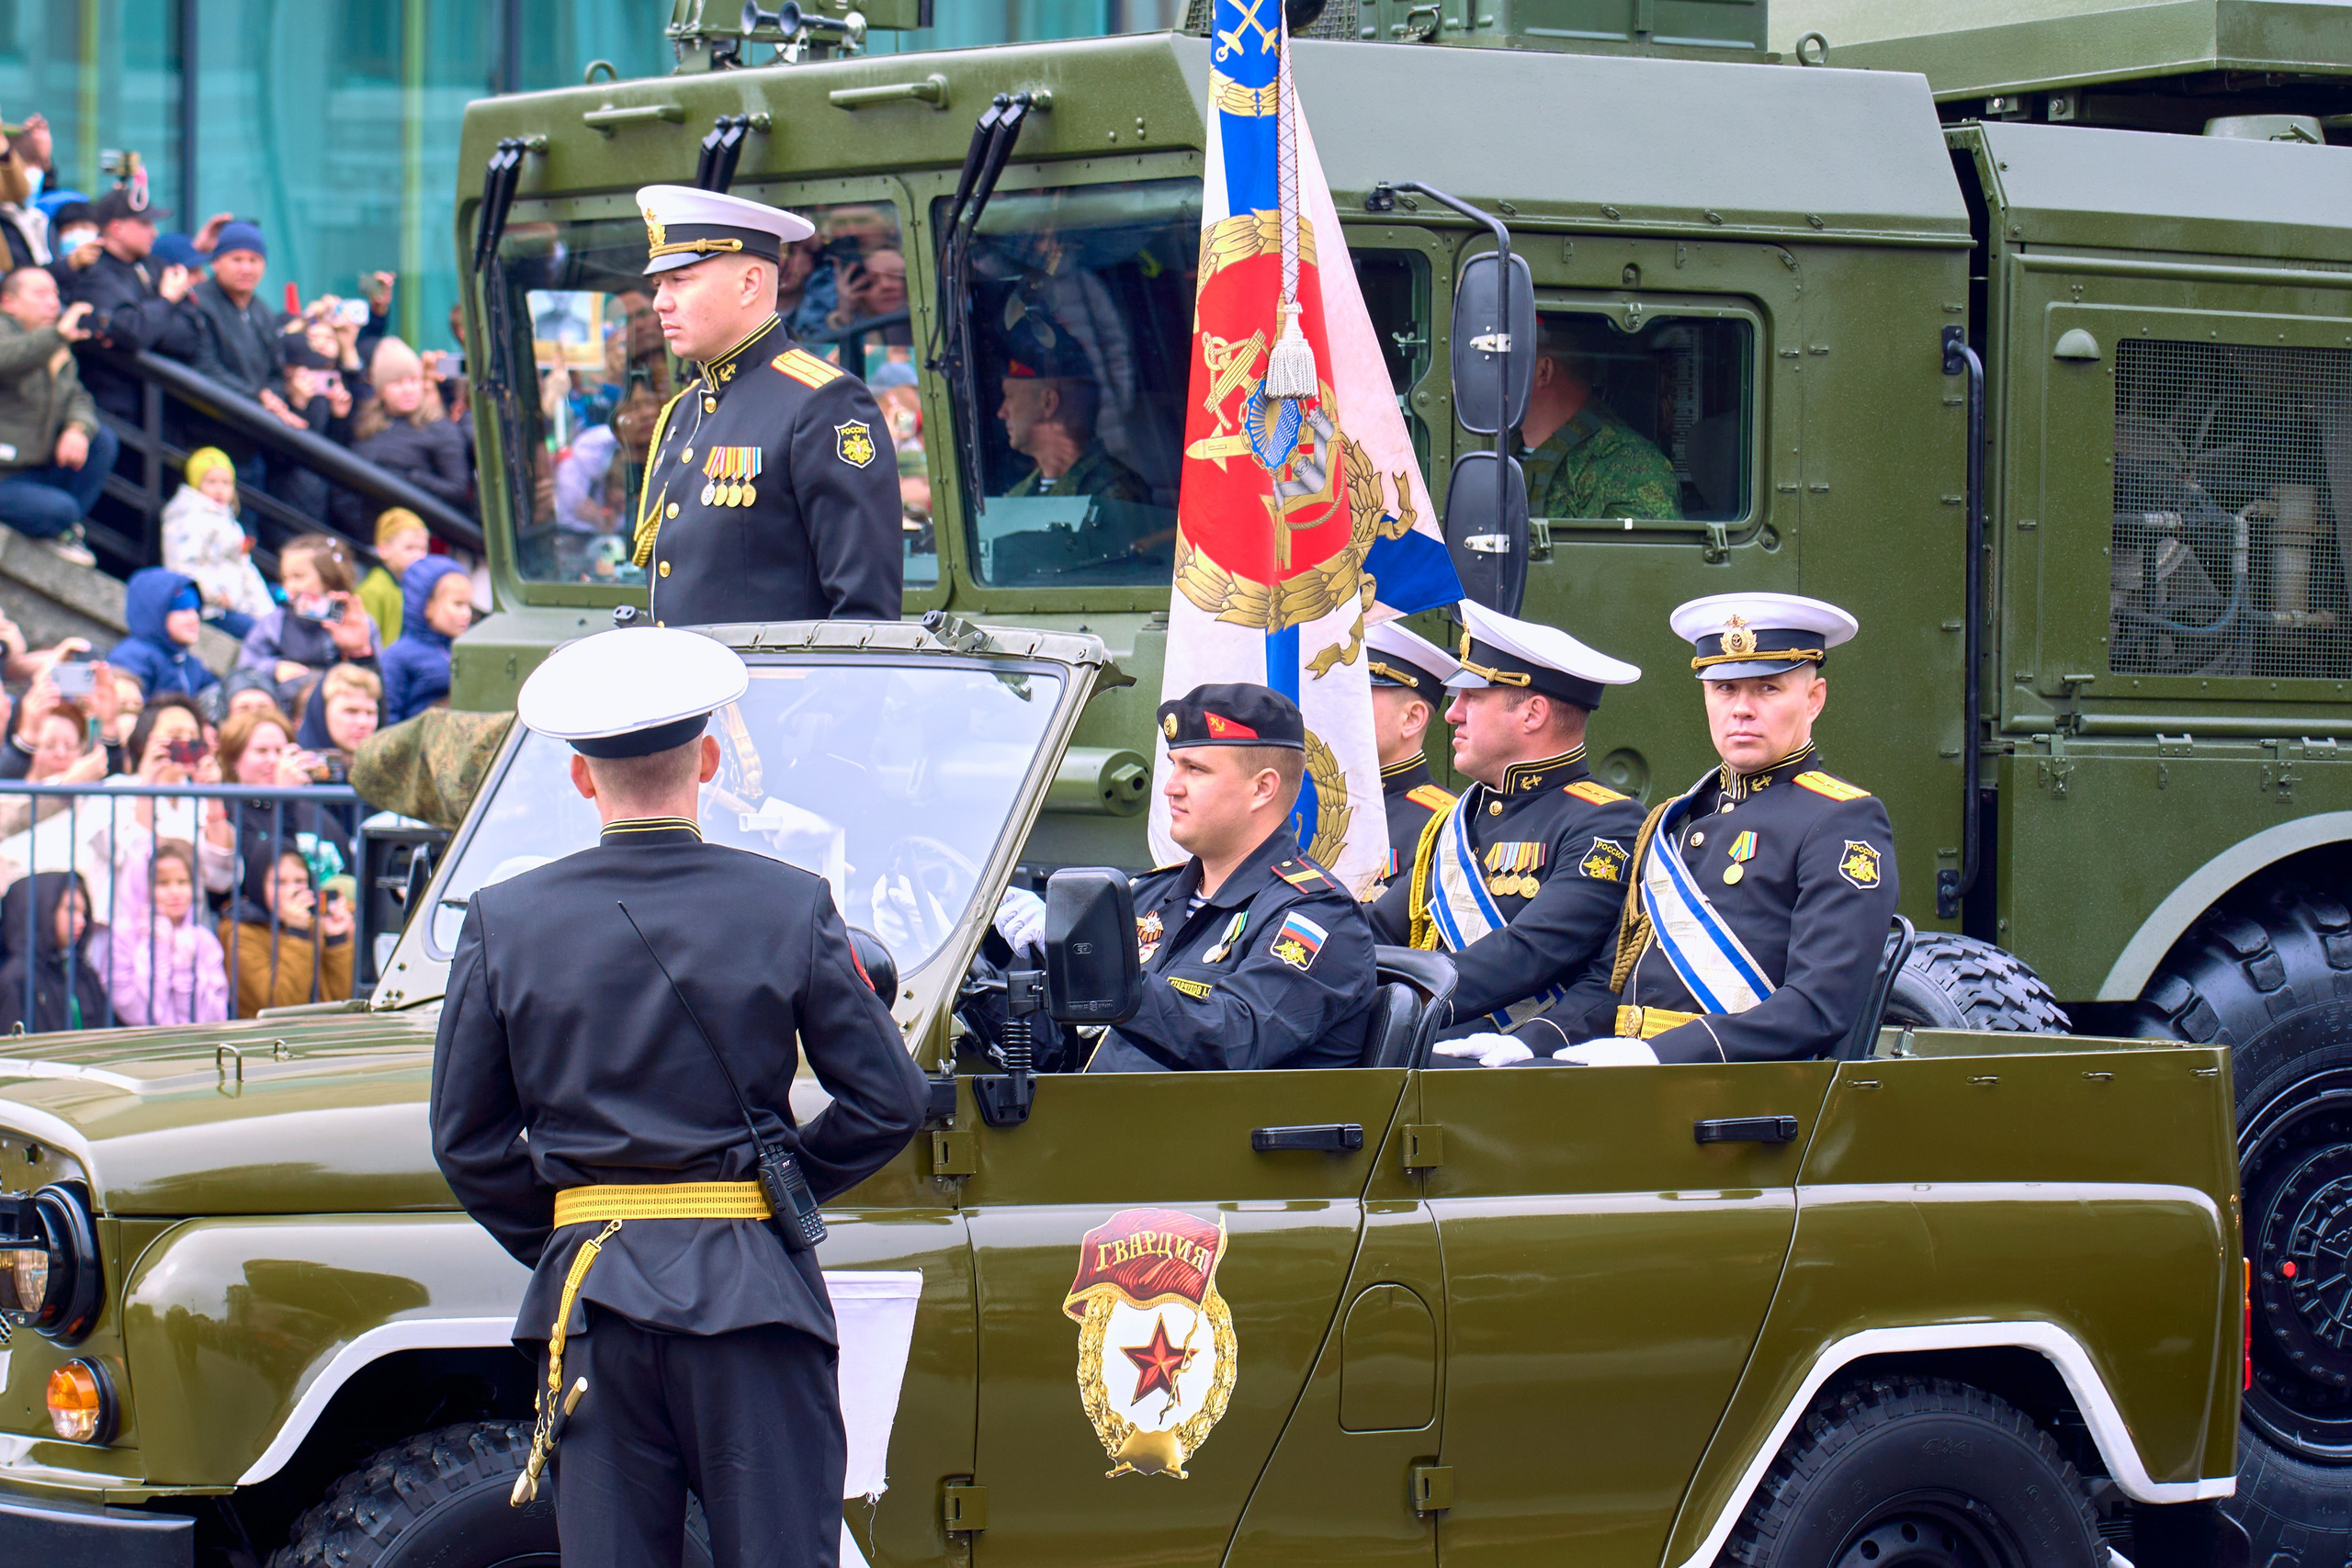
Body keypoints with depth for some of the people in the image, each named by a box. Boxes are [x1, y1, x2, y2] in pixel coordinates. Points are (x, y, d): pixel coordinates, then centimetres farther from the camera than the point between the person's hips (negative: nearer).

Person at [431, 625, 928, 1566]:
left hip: (591, 1291, 1)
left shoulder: (504, 923, 1)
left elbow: (465, 1138, 4)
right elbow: (887, 1102, -2)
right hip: (754, 1287, -1)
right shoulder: (789, 907, -3)